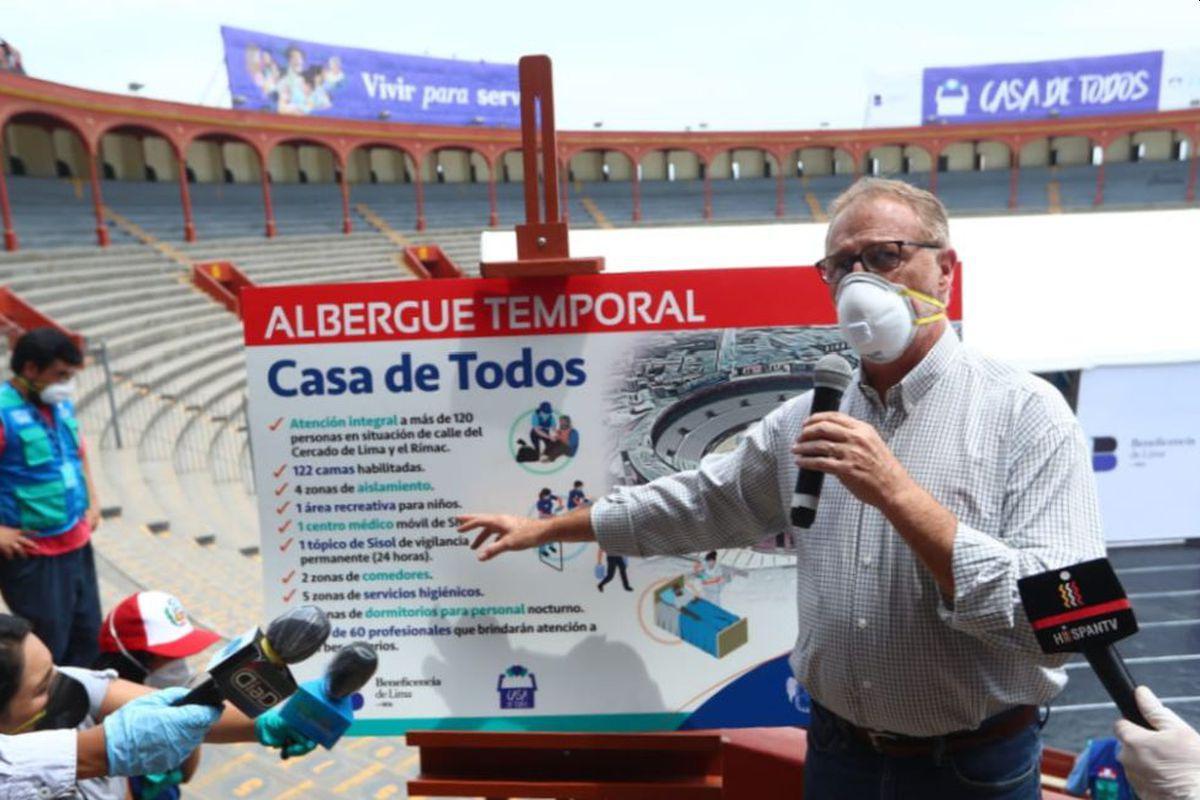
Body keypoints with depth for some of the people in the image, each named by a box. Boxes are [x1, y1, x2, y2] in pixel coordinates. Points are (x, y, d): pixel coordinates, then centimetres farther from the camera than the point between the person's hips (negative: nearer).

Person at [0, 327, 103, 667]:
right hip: (32, 553, -7)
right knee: (46, 650, 3)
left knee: (87, 635, 17)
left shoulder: (61, 405, 6)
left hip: (76, 544, 7)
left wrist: (92, 502, 13)